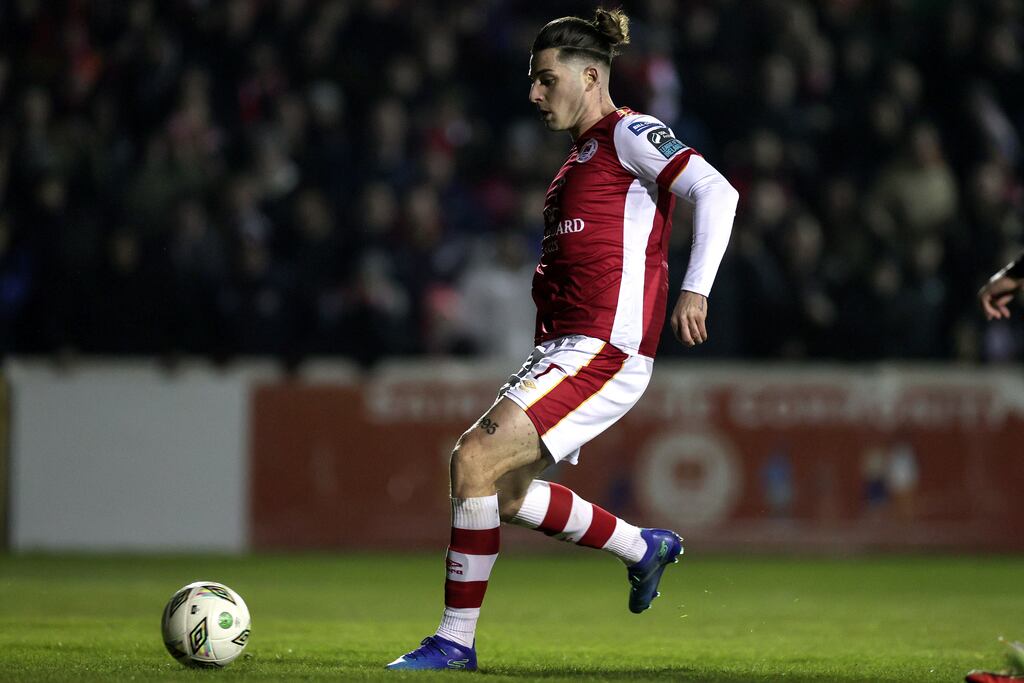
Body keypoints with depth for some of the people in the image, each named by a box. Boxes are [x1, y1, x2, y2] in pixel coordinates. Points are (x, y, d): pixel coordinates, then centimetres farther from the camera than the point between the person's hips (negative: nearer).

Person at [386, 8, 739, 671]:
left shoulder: (629, 135, -5)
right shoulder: (584, 152, 22)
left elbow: (716, 192, -17)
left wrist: (695, 290, -26)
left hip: (603, 347, -10)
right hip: (567, 346, 10)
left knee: (477, 460, -18)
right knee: (503, 491, 9)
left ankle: (456, 640, -12)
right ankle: (643, 547, 24)